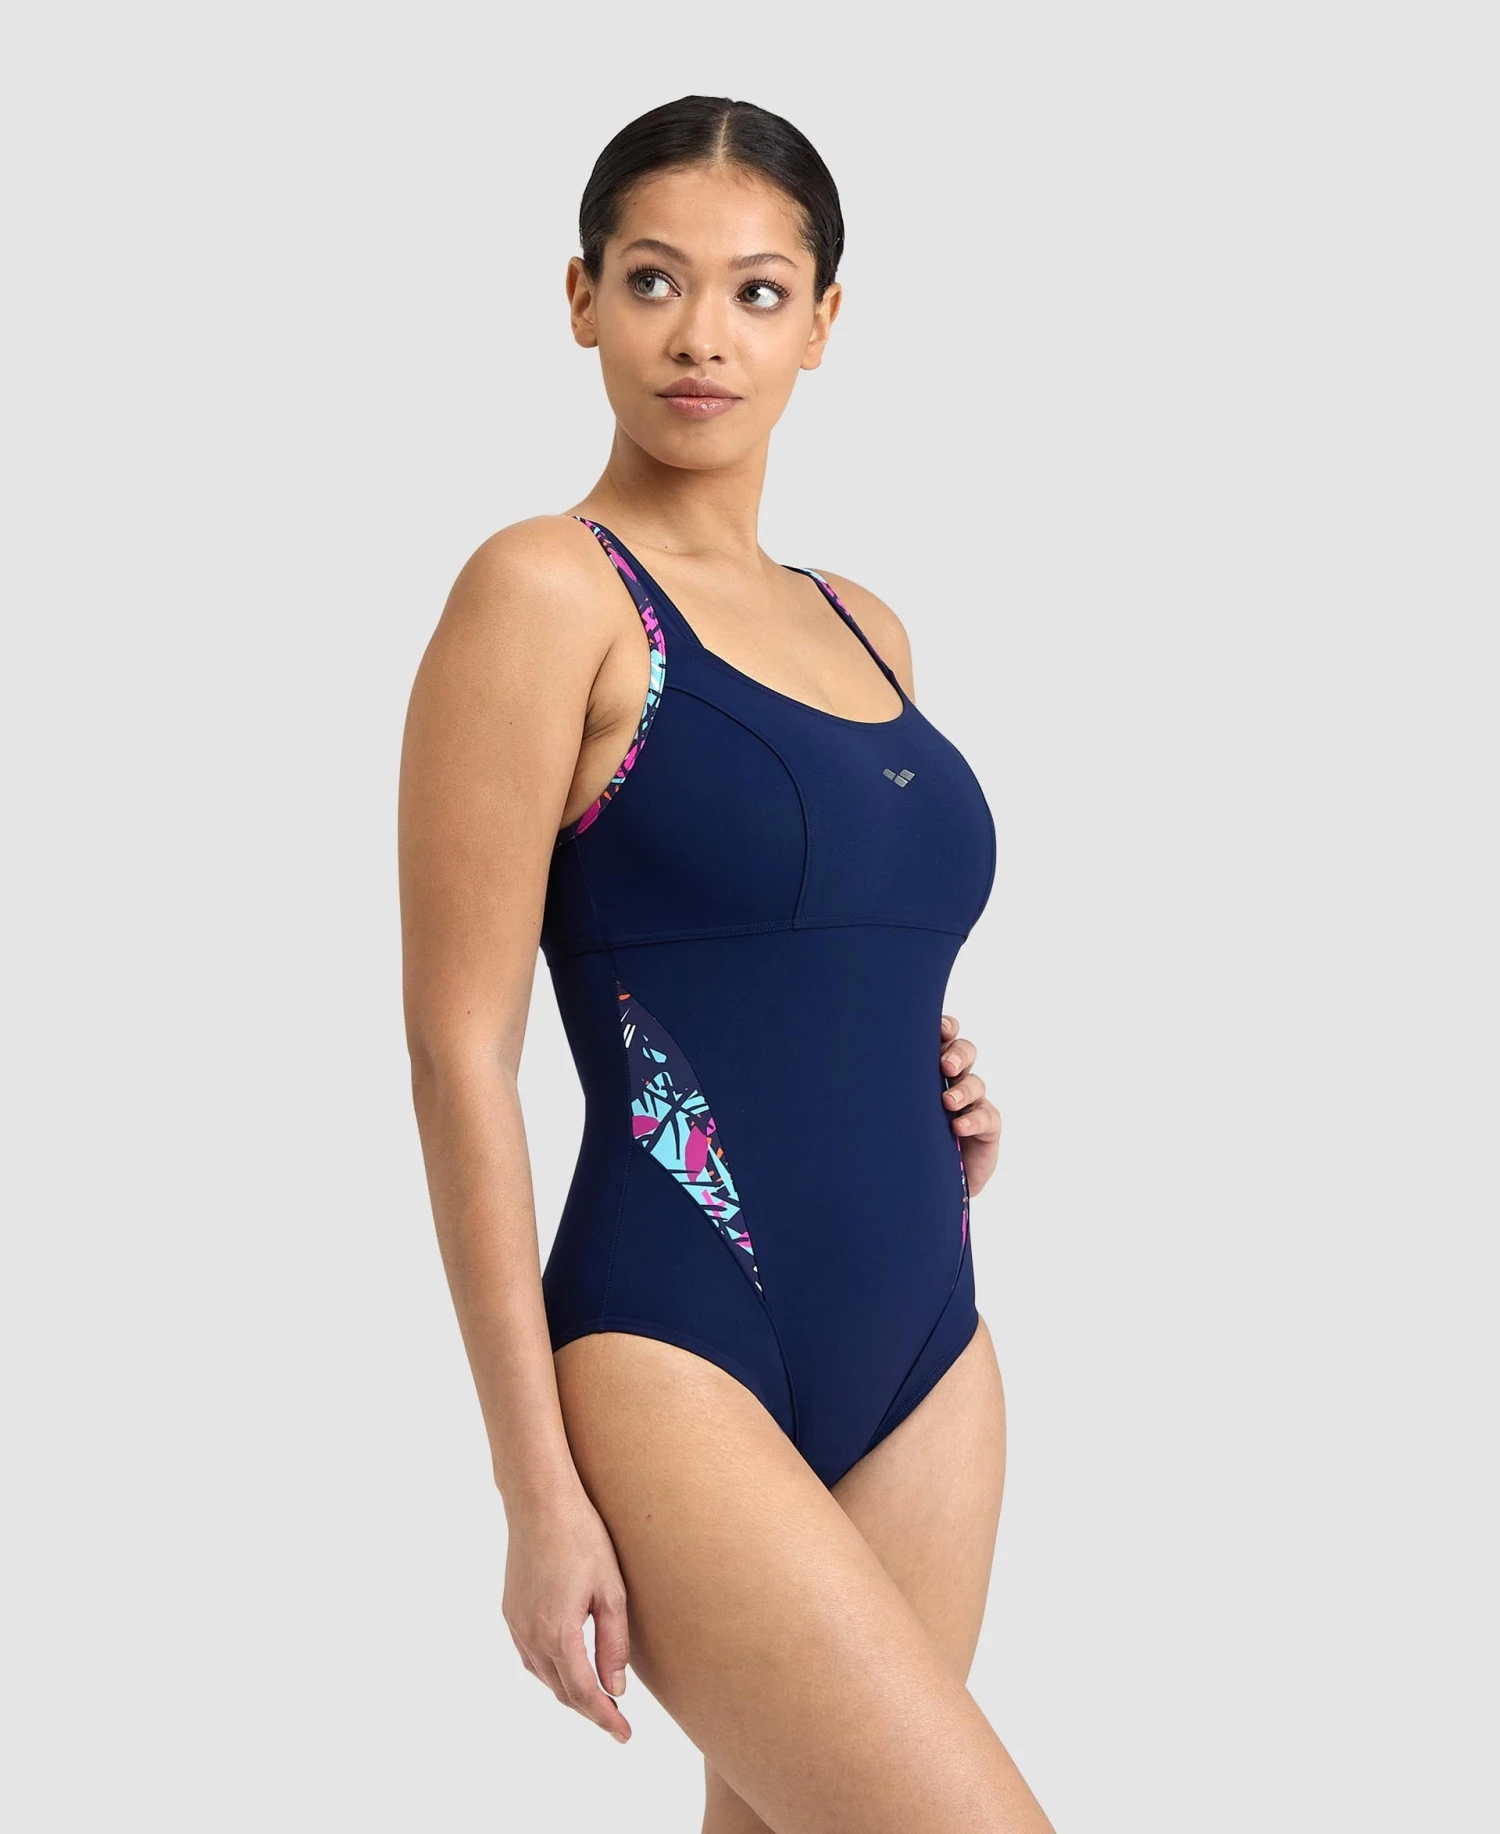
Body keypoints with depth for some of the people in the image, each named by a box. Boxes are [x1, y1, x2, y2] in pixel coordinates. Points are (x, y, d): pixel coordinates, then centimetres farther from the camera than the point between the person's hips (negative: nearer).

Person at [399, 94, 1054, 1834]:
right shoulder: (550, 591, -7)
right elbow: (459, 1046, -11)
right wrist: (539, 1494, -13)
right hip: (677, 1356, -7)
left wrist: (942, 1096, 5)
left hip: (925, 1353, 7)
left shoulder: (866, 630, 14)